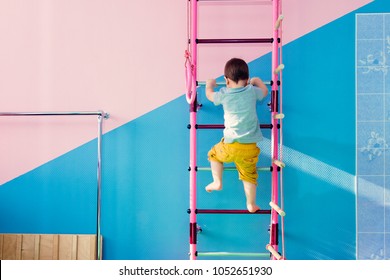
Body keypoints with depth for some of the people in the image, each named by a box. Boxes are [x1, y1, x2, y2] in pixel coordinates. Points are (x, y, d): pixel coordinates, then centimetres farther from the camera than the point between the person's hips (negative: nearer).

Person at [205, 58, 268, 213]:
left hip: (230, 145, -2)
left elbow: (209, 95, 19)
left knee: (214, 154, 28)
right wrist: (257, 81, 41)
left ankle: (217, 182, 21)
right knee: (249, 175, 16)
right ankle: (251, 205, 22)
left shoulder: (224, 94, -3)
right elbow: (265, 91, 24)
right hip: (250, 147, 2)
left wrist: (209, 84, 39)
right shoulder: (252, 91, 1)